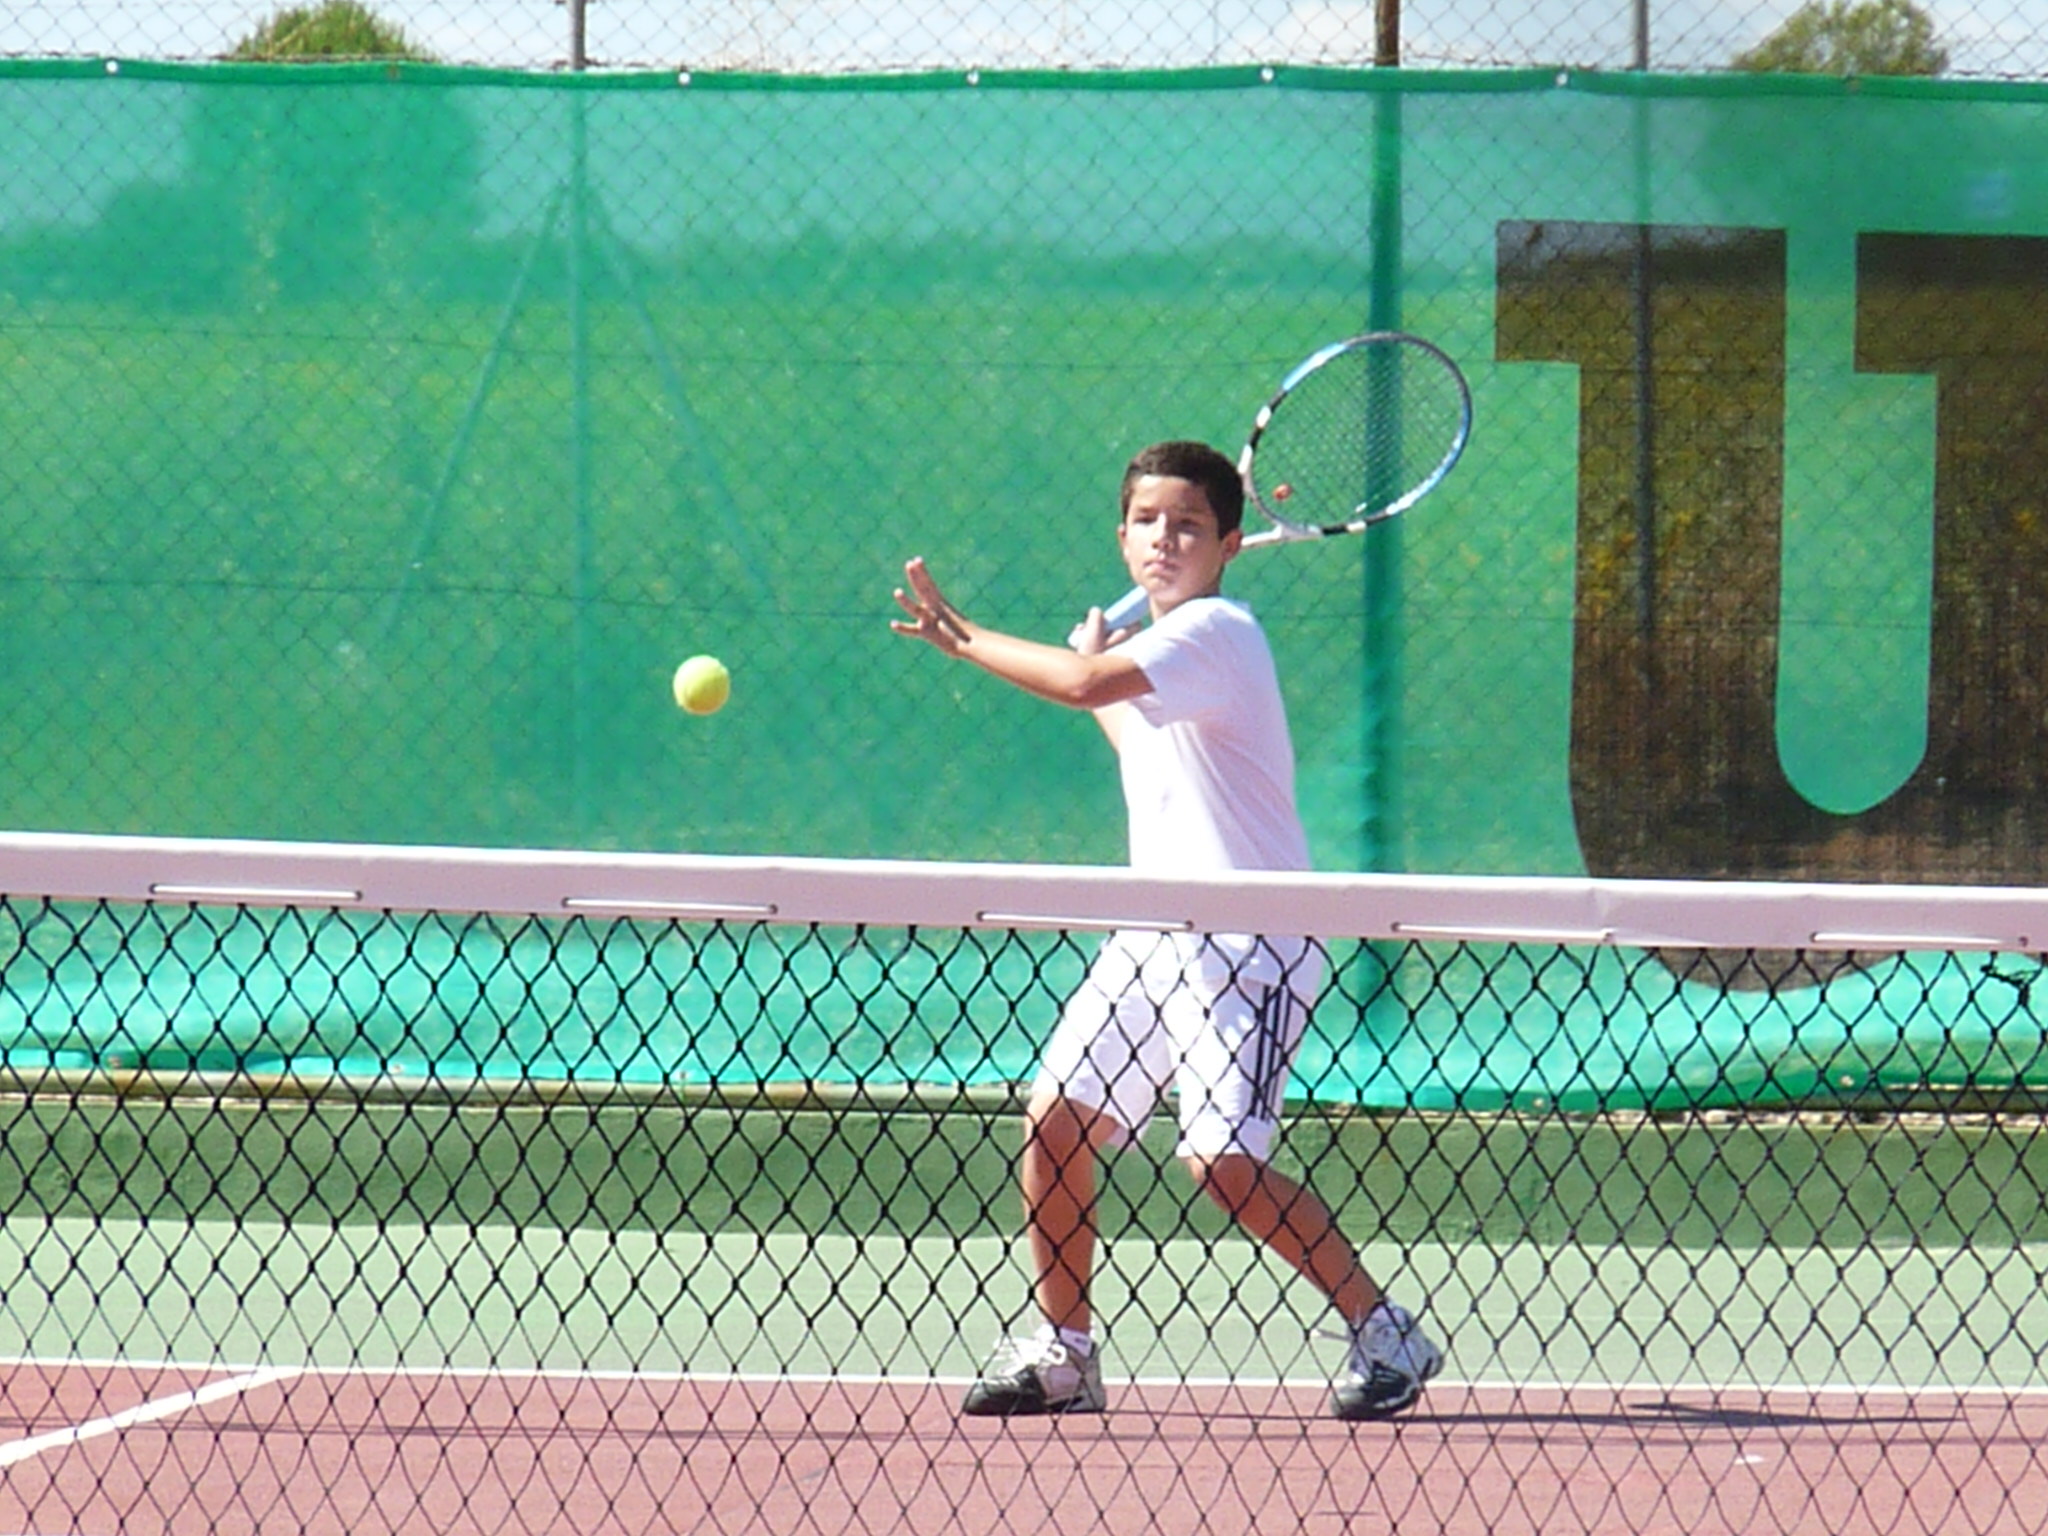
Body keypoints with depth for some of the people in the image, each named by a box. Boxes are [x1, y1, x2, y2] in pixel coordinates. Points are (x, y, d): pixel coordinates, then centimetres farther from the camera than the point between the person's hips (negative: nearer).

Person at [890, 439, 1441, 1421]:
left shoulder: (1214, 633, -14)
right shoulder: (1158, 645, 17)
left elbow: (1084, 683, -30)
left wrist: (961, 637, -20)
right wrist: (1094, 665, 27)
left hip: (1246, 950, -9)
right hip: (1154, 944, 9)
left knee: (1224, 1165, -18)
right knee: (1054, 1119, 1)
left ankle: (1384, 1335, -5)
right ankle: (1060, 1355, 12)